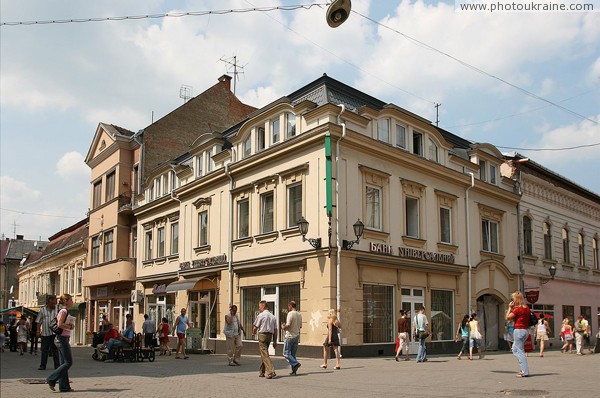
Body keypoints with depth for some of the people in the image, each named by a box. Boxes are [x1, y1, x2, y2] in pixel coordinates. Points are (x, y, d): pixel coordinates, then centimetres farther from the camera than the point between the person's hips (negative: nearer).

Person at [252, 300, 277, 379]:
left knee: (265, 354, -9)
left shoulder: (261, 315, -7)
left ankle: (271, 372, -20)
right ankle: (261, 372, 25)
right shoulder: (273, 316, 13)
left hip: (262, 335, -7)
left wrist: (254, 332, 18)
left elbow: (255, 327, -4)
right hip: (270, 335, 7)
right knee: (264, 353, 18)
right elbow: (275, 330, 11)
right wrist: (275, 341, 14)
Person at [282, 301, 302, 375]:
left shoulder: (290, 314, -14)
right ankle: (294, 371, 8)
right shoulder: (299, 314, 10)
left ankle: (295, 363, -15)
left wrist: (283, 327, -1)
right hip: (297, 336, 7)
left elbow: (287, 325, -20)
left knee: (286, 353, 1)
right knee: (293, 354, 11)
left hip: (290, 336, -7)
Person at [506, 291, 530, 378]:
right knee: (514, 349, 19)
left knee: (520, 351, -4)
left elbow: (507, 317, -11)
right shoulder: (527, 308, 10)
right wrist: (513, 308, 9)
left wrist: (510, 308, -5)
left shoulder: (517, 309, -15)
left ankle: (525, 372, -4)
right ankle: (524, 368, 17)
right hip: (526, 330, 9)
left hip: (519, 330, -9)